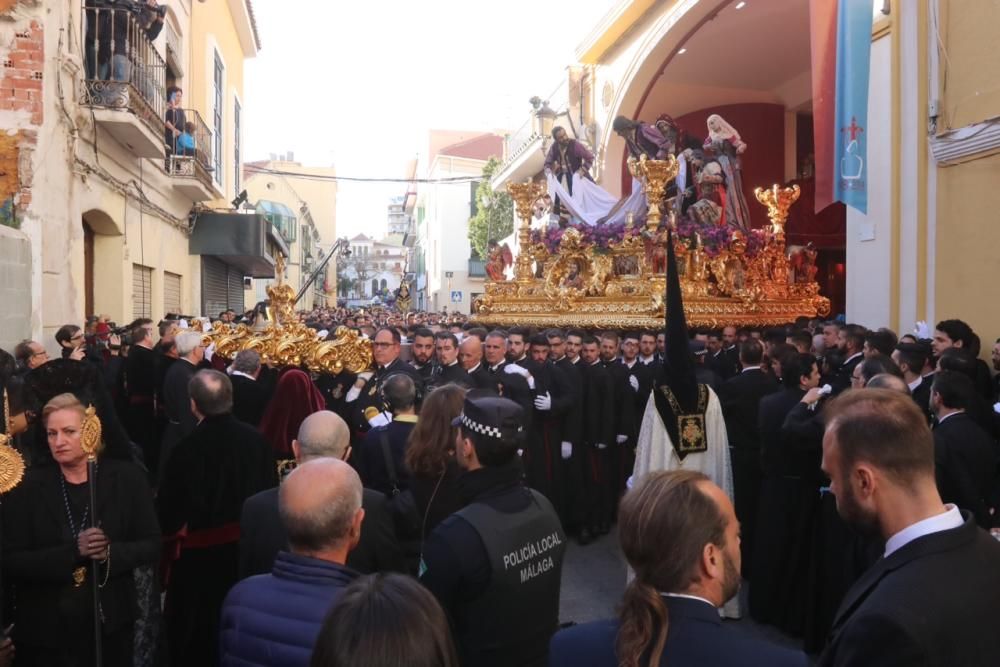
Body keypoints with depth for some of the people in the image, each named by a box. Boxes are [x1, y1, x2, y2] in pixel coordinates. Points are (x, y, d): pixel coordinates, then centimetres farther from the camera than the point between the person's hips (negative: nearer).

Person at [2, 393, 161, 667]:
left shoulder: (126, 477, -5)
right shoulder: (28, 485, -5)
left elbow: (151, 546, -3)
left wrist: (111, 553, -22)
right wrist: (72, 552, -23)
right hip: (44, 628, 0)